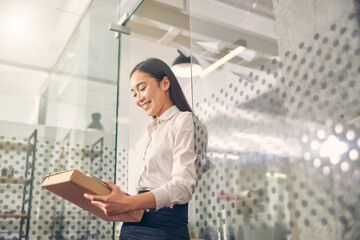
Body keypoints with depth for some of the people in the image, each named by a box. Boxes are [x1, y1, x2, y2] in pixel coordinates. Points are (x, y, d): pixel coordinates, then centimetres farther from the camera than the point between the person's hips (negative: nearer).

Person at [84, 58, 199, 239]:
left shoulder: (184, 121, -6)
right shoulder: (151, 130, 20)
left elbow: (184, 185, -18)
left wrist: (129, 203, -28)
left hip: (165, 224, -7)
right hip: (134, 220, 7)